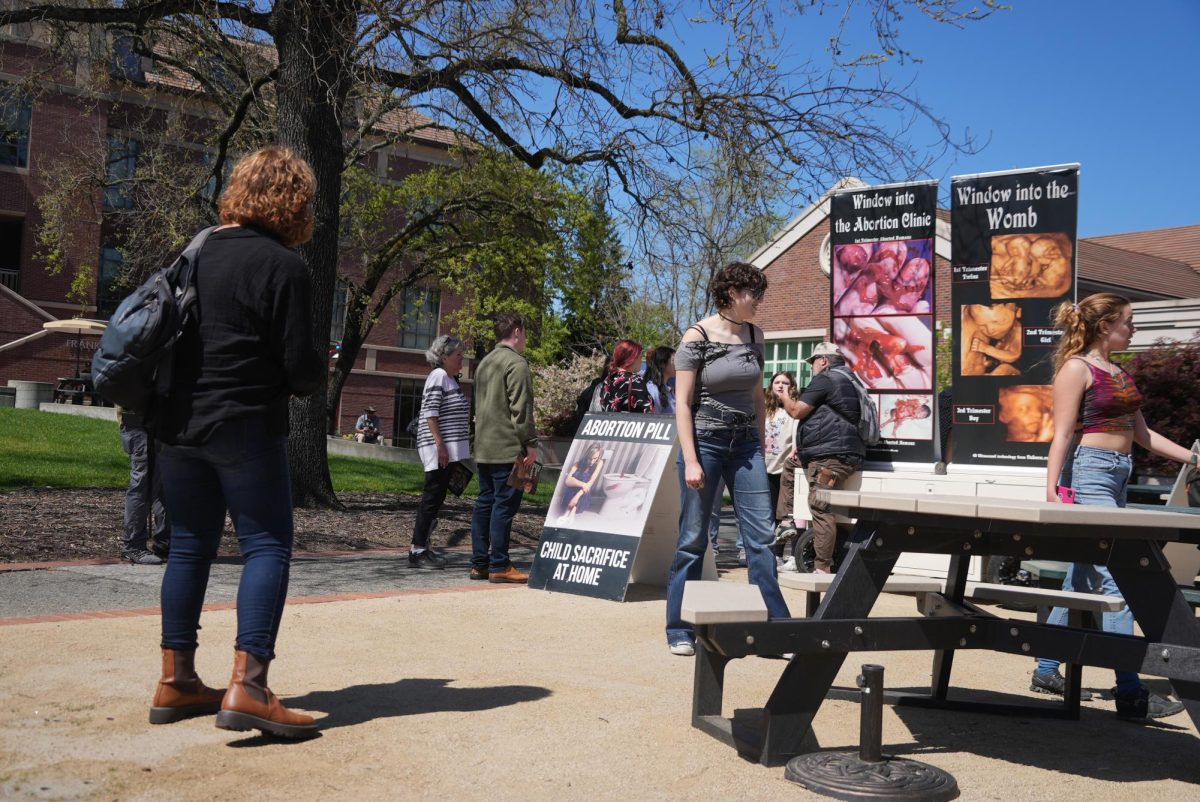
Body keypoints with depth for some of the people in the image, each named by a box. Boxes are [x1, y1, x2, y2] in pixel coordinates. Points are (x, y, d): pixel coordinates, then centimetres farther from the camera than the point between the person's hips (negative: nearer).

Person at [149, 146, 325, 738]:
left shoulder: (196, 252, 10)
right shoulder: (281, 265, -11)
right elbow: (302, 366, -14)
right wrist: (317, 367, 9)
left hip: (180, 423, 7)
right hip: (246, 426, -7)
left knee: (189, 546, 13)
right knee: (267, 547, -2)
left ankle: (175, 682, 17)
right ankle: (246, 688, -11)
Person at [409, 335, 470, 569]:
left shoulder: (450, 378, 19)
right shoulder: (439, 376, -11)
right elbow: (430, 414, -18)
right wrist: (440, 445, -23)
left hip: (448, 448, 10)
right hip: (438, 447, -10)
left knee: (437, 497, 12)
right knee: (432, 497, -8)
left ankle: (423, 546, 18)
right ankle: (417, 550, -5)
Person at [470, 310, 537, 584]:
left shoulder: (484, 363, 17)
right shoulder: (516, 363, -11)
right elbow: (520, 409, -16)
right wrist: (530, 443, -12)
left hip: (483, 448, 9)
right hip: (508, 448, -9)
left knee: (484, 502, 10)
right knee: (504, 504, -6)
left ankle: (479, 563, 13)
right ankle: (499, 566, -4)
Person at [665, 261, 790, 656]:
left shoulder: (754, 335, 9)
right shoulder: (697, 336, -8)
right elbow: (683, 403, -10)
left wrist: (760, 445, 15)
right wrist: (690, 461, -15)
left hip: (745, 443, 5)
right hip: (705, 441, -5)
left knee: (761, 537, 0)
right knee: (693, 539, 1)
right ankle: (680, 631, 13)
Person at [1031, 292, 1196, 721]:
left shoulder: (1120, 372, 18)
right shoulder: (1076, 368, -7)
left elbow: (1141, 433, 21)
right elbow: (1062, 434, -13)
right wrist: (1052, 494, -18)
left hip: (1118, 476, 9)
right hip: (1089, 472, -9)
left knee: (1080, 580, 12)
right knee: (1116, 580, -11)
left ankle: (1046, 671, 21)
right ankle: (1129, 693, -9)